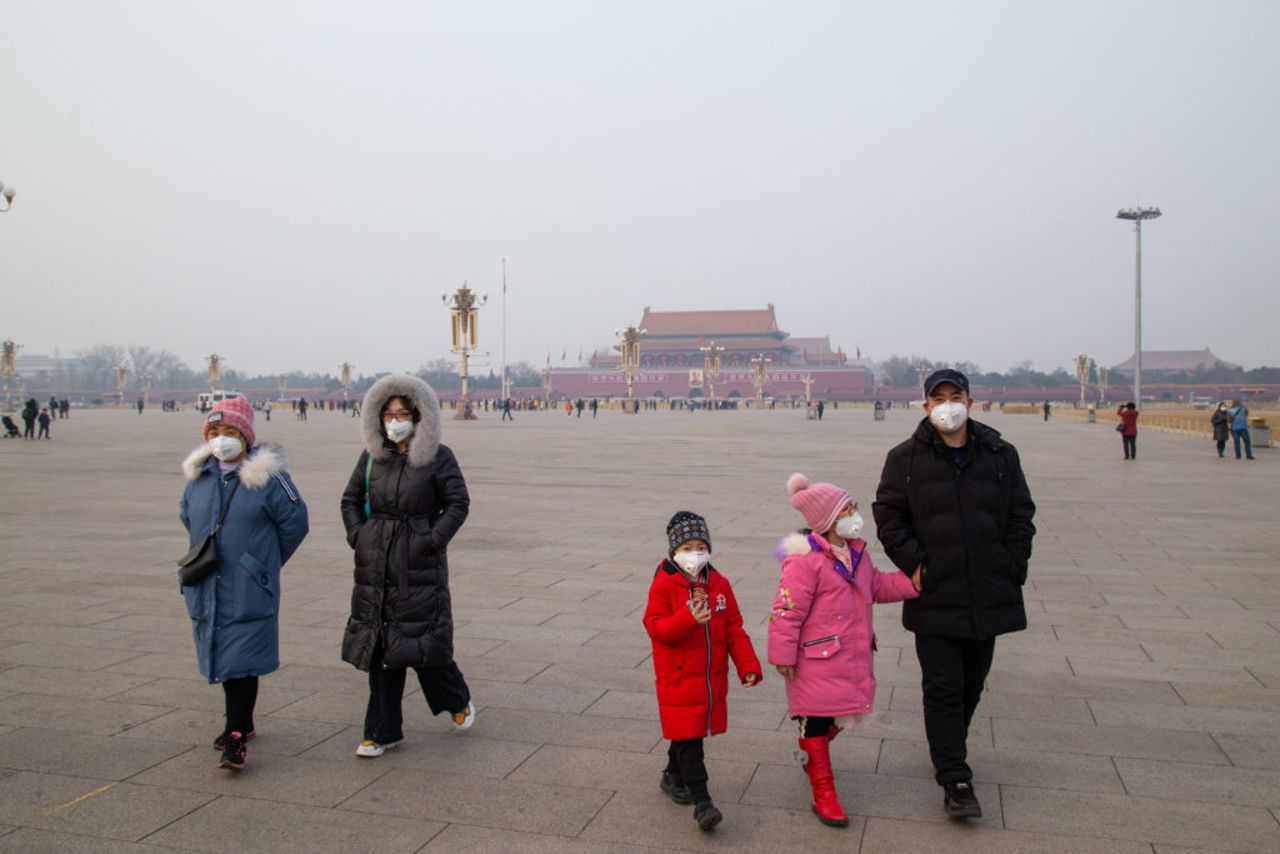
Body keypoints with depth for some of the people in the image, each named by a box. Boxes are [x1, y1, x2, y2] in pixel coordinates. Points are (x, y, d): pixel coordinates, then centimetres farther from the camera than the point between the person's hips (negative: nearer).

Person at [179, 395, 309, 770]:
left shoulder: (266, 476, -11)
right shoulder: (199, 476, 6)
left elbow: (295, 521, -5)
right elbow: (187, 517, 24)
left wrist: (267, 561, 5)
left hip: (249, 589, -6)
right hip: (208, 588, 6)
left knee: (241, 660, -7)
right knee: (224, 656, 16)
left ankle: (235, 739, -2)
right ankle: (242, 722, 32)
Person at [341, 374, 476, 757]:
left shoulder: (438, 457, -4)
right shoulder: (372, 456, 8)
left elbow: (458, 503, -3)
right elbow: (350, 499, 17)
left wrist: (432, 540, -12)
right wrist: (357, 535, 2)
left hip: (420, 565, -4)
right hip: (376, 564, 4)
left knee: (423, 639, -2)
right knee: (380, 647, 7)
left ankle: (459, 701, 27)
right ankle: (382, 732, 18)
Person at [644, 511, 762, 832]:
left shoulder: (719, 584, 2)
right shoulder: (664, 585, -12)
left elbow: (734, 628, 4)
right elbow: (655, 627, -18)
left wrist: (748, 665, -4)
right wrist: (689, 619, -34)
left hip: (713, 678, 5)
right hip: (678, 680, -5)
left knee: (687, 733, 19)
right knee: (688, 738, -4)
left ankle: (673, 776, 41)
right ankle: (701, 802, 0)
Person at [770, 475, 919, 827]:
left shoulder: (856, 551, 7)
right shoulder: (805, 560, -21)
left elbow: (876, 586, 21)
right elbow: (787, 610, -20)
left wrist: (910, 583, 6)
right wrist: (783, 655, -17)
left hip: (853, 658, 9)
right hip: (817, 663, -8)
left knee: (838, 718, 20)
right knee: (816, 722, 4)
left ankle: (812, 756, 48)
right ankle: (824, 795, 15)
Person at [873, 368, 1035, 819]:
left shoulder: (1001, 455, 5)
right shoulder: (905, 458, -1)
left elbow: (1021, 515, 8)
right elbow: (888, 515, 0)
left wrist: (1012, 569, 0)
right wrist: (915, 563, -9)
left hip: (989, 595, 3)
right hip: (935, 596, -3)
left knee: (971, 684, 15)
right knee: (943, 688, -2)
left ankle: (947, 752, 37)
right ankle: (955, 780, 6)